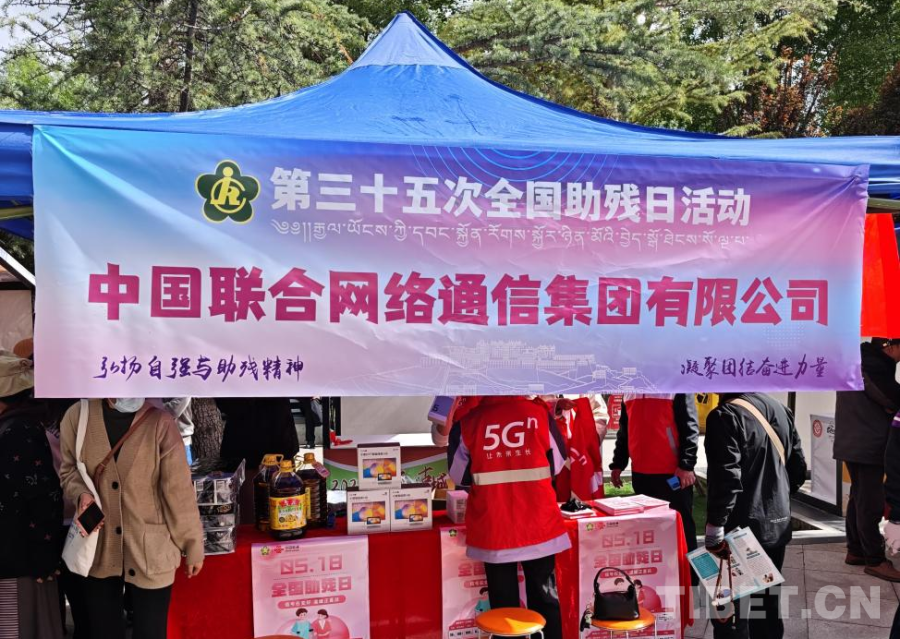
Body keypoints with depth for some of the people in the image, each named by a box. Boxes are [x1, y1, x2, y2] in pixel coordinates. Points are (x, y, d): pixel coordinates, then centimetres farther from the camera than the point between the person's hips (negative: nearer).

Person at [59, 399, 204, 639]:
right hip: (97, 549, 3)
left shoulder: (160, 423, -15)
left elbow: (179, 490, -10)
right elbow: (68, 468, 10)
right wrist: (81, 493, -13)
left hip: (150, 552, -2)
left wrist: (193, 546, -4)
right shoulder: (77, 416, -7)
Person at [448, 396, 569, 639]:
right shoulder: (539, 412, -9)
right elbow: (556, 464, 4)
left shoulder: (467, 419, -8)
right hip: (539, 524, 0)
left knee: (503, 604, 12)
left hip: (492, 527, 0)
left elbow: (459, 474, 1)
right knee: (545, 601, 15)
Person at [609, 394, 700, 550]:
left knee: (681, 524, 1)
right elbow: (624, 429, 19)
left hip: (673, 473, -5)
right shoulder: (629, 392, 13)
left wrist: (686, 465, -16)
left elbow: (690, 427, -10)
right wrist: (617, 464, 16)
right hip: (640, 473, 6)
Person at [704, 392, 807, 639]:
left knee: (731, 604, 2)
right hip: (778, 525, 8)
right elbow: (798, 468, 12)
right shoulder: (781, 410, 6)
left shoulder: (726, 416, -17)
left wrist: (714, 528, -16)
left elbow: (726, 478, -22)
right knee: (767, 600, 20)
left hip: (742, 528, -7)